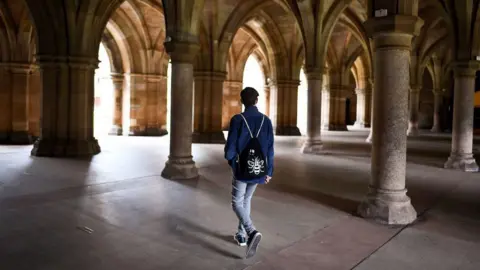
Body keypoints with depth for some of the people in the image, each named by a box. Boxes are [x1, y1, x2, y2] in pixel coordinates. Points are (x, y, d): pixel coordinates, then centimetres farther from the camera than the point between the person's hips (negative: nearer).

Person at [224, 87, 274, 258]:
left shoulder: (237, 120, -14)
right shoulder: (266, 121, -3)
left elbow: (230, 148, -13)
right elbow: (270, 149, -1)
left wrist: (230, 159, 10)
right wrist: (269, 171, 8)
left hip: (241, 169, -4)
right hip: (258, 170, 4)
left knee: (237, 203, 7)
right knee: (247, 200, 23)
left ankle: (252, 232, -16)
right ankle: (242, 235, 29)